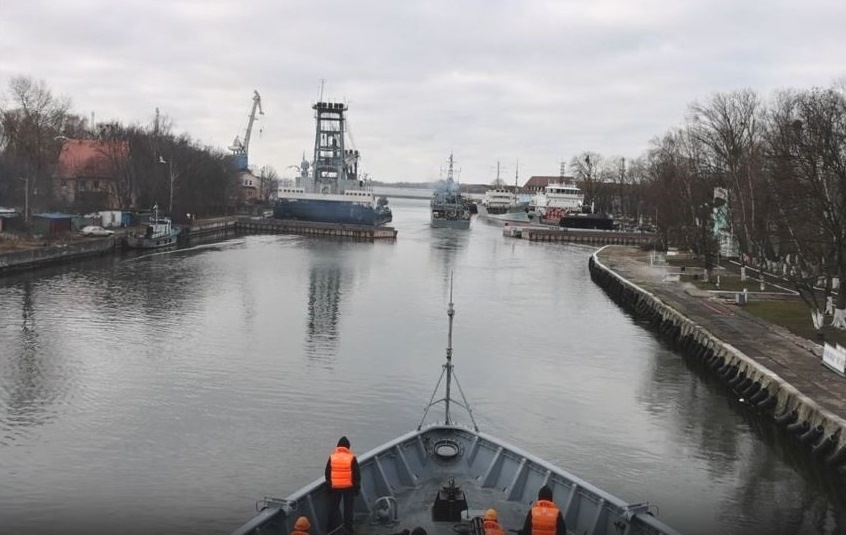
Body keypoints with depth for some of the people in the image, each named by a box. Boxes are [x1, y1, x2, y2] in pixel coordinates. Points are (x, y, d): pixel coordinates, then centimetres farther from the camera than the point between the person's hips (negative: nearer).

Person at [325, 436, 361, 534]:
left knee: (333, 507, 12)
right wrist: (357, 487, 4)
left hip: (334, 487, 2)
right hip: (349, 487, -2)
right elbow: (356, 474, -5)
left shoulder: (332, 457, -1)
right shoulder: (351, 458, -8)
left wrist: (328, 485, 14)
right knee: (348, 508, 7)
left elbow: (327, 473, 5)